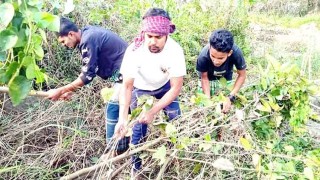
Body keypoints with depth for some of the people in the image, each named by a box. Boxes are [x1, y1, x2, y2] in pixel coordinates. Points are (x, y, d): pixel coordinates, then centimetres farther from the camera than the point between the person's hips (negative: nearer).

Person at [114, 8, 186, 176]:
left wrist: (153, 112, -34)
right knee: (139, 127, 0)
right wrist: (123, 118, -43)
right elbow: (127, 87, -30)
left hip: (165, 86, 1)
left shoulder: (175, 50, -35)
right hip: (140, 88, -1)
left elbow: (176, 87, -27)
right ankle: (136, 167, 21)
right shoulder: (134, 50, -37)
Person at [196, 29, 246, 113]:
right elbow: (204, 78, -21)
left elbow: (242, 75, -22)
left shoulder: (236, 53, -40)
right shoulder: (203, 56, -41)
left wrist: (230, 98, -30)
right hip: (208, 77, -1)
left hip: (225, 78, 1)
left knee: (225, 108, 9)